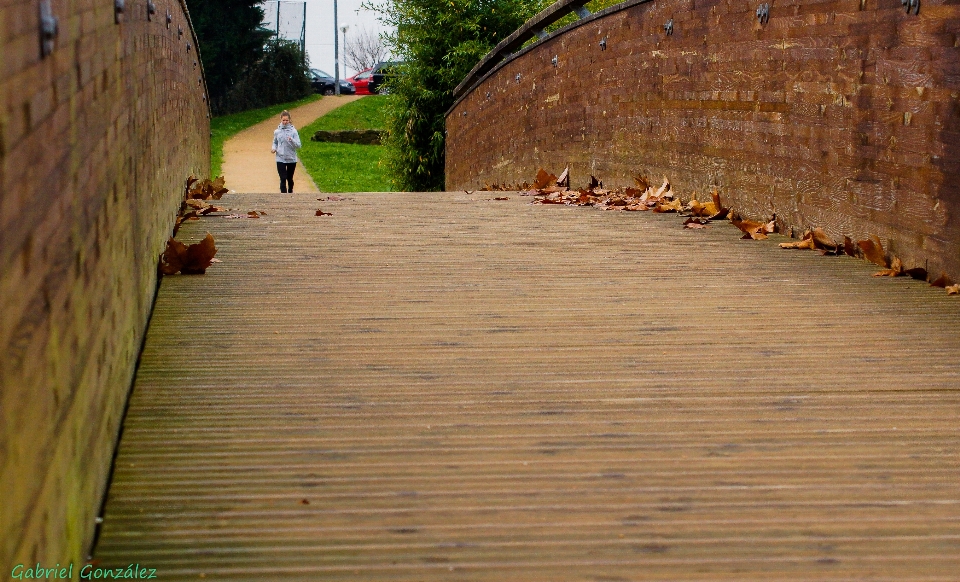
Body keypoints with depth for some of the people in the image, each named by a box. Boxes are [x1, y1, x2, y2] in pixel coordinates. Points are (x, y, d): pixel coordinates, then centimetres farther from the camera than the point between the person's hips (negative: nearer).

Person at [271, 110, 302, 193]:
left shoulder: (293, 131, -6)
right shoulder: (277, 131, 1)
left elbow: (298, 146, -8)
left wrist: (292, 140, -27)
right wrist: (274, 148, -5)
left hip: (291, 159, 0)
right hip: (280, 159, 0)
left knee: (290, 178, 15)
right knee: (283, 179, -7)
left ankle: (290, 193, 37)